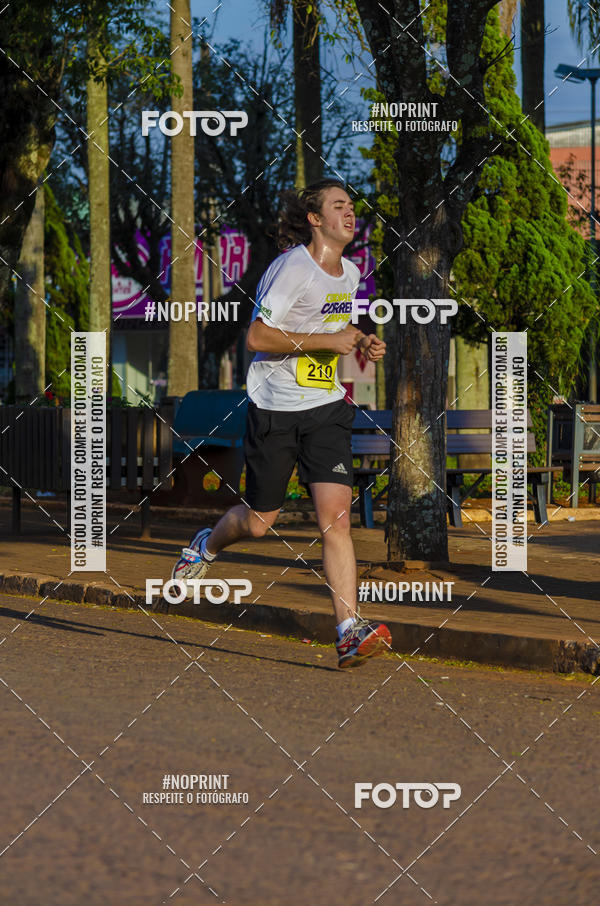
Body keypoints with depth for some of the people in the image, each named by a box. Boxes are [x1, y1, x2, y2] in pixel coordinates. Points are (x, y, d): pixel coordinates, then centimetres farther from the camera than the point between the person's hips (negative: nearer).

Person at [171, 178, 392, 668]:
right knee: (259, 522, 9)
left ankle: (350, 632, -17)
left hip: (327, 408, 5)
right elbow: (257, 337, -19)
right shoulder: (293, 268, -15)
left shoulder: (349, 272, 9)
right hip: (275, 408, -5)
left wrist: (360, 341, 8)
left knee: (336, 514, -12)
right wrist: (328, 340, -20)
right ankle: (207, 545, 45)